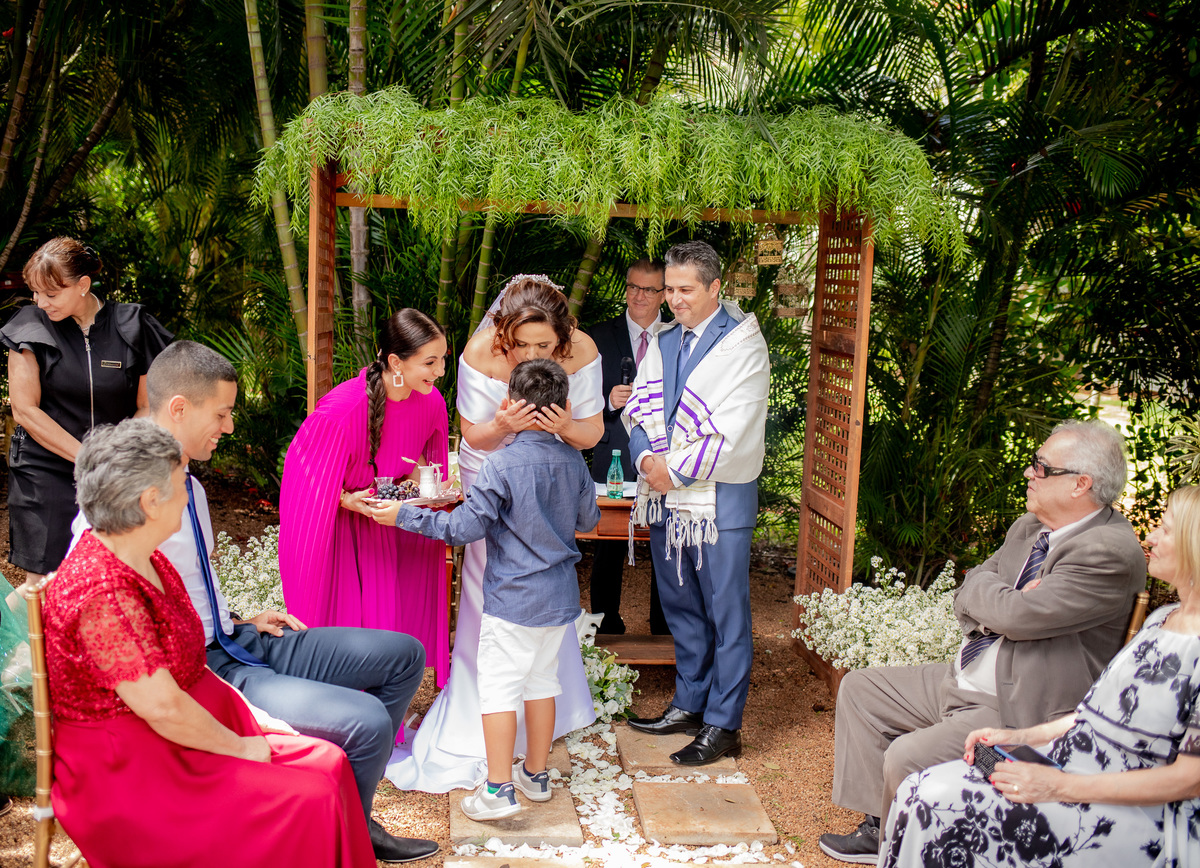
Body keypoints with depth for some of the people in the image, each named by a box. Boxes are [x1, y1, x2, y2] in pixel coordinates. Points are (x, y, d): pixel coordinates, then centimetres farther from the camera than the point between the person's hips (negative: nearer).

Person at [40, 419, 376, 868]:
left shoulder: (140, 557, 5)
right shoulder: (104, 595, -27)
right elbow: (162, 707, -26)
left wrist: (254, 715, 6)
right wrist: (239, 747, -11)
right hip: (129, 770, -10)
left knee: (326, 763, 0)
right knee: (307, 802, -17)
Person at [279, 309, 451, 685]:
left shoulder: (431, 403, -14)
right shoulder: (341, 409, -32)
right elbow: (305, 470, -17)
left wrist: (418, 474, -14)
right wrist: (347, 500, -29)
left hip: (382, 520, 5)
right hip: (328, 524, -5)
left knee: (385, 615, 6)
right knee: (336, 618, 1)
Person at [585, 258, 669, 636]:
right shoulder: (600, 337, 7)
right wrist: (609, 401, -13)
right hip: (615, 459, 0)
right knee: (608, 551, 3)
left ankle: (664, 632, 19)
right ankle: (607, 630, 18)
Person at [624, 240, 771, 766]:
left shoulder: (743, 343, -9)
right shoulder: (663, 342, 12)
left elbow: (734, 433, -16)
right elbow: (639, 408, 10)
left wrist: (675, 469, -13)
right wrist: (648, 458, -9)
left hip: (720, 499, -6)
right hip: (665, 495, 7)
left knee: (726, 614, 1)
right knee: (681, 607, 16)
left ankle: (722, 725, 11)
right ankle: (689, 704, 30)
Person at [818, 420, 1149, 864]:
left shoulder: (1112, 553, -22)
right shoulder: (1030, 527, 8)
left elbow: (1017, 614, -30)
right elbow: (966, 602, 10)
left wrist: (982, 587, -8)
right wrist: (1003, 605, -13)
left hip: (1019, 711, -10)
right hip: (964, 681, 10)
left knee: (905, 758, -25)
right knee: (858, 688, 13)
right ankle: (879, 825, 18)